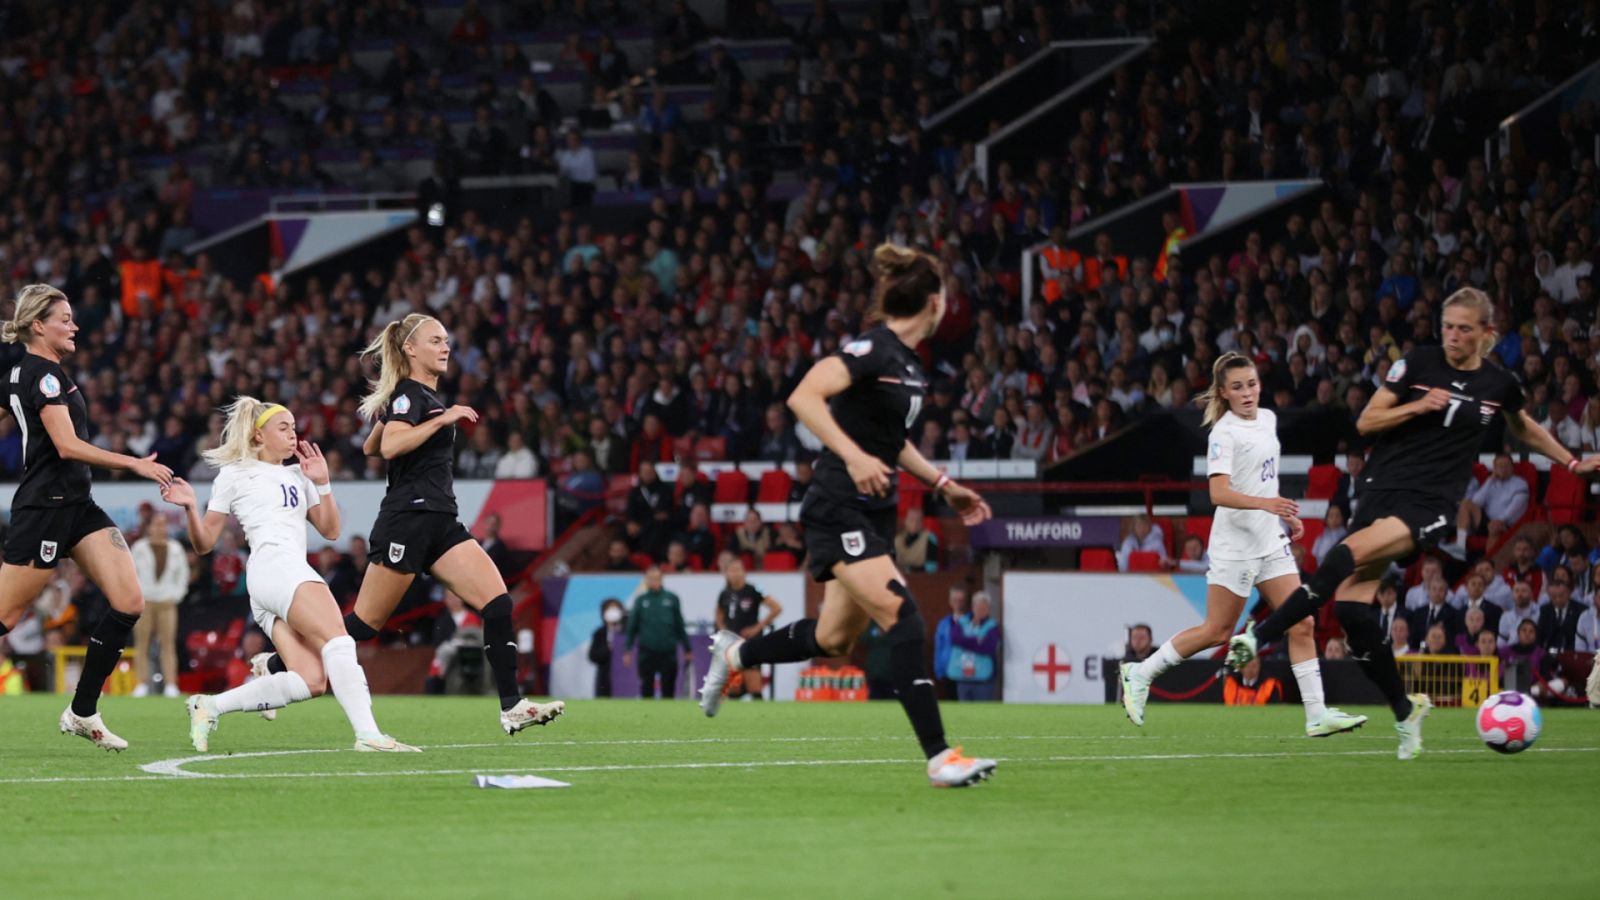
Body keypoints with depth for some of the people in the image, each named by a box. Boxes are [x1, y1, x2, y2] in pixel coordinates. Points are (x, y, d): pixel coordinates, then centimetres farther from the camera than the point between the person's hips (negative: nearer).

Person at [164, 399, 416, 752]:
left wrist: (322, 484, 14)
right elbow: (204, 543, 9)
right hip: (273, 564, -7)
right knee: (336, 638, -25)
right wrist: (191, 508, -10)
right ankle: (367, 733, -36)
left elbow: (330, 530, 24)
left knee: (311, 681, -12)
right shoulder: (235, 474, 11)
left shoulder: (297, 476, 29)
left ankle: (210, 706, -5)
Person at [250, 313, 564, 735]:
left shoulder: (428, 396, 19)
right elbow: (390, 446, -28)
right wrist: (441, 419, -24)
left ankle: (512, 707, -11)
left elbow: (370, 448, 28)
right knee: (366, 622, -2)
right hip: (407, 521, -9)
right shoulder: (408, 394, -9)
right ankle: (273, 666, 13)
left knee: (498, 603, -8)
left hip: (440, 524, 9)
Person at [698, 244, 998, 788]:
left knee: (834, 640, 16)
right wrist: (853, 456, -35)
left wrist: (944, 486, 24)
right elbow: (803, 397, -27)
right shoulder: (874, 349, -16)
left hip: (874, 514, 10)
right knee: (902, 616, -20)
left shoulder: (910, 364, 13)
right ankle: (939, 758, -24)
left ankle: (733, 655, 42)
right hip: (839, 512, -10)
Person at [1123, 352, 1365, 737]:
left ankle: (1317, 715, -1)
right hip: (1236, 543, -7)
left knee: (1301, 624, -1)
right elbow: (1219, 492, -28)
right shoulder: (1224, 434, -16)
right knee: (1217, 631, 0)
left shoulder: (1268, 419, 9)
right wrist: (1265, 503, -40)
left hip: (1272, 541, 7)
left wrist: (1287, 514, 22)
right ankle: (1140, 674, 15)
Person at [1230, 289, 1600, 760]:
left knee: (1349, 553, -31)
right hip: (1383, 487, 2)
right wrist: (1417, 406, -12)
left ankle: (1261, 636, -32)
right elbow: (1365, 422, 2)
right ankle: (1405, 709, 7)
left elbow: (1524, 429, 28)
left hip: (1430, 505, -2)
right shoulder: (1418, 362, 1)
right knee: (1351, 603, -10)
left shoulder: (1499, 384, 5)